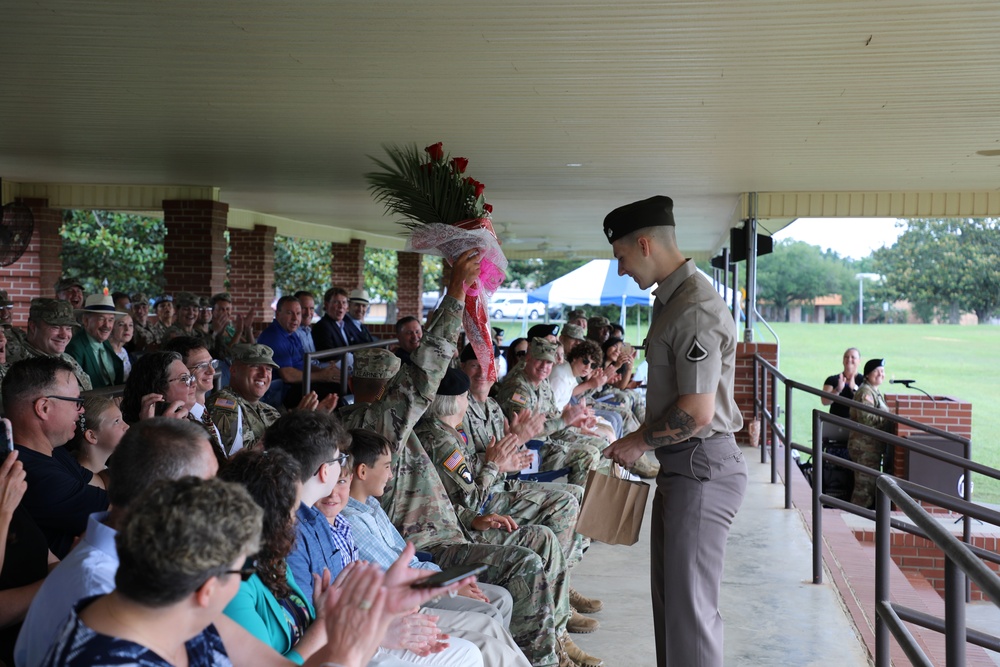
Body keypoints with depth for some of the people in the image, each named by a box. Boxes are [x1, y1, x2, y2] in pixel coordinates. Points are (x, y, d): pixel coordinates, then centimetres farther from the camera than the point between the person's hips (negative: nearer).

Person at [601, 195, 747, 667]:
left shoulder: (695, 309, -20)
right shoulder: (669, 300, 12)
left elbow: (696, 412, -25)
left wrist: (638, 442, -11)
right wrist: (643, 441, 11)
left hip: (702, 469, -11)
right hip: (678, 466, 11)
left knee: (689, 604, -4)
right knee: (668, 594, 20)